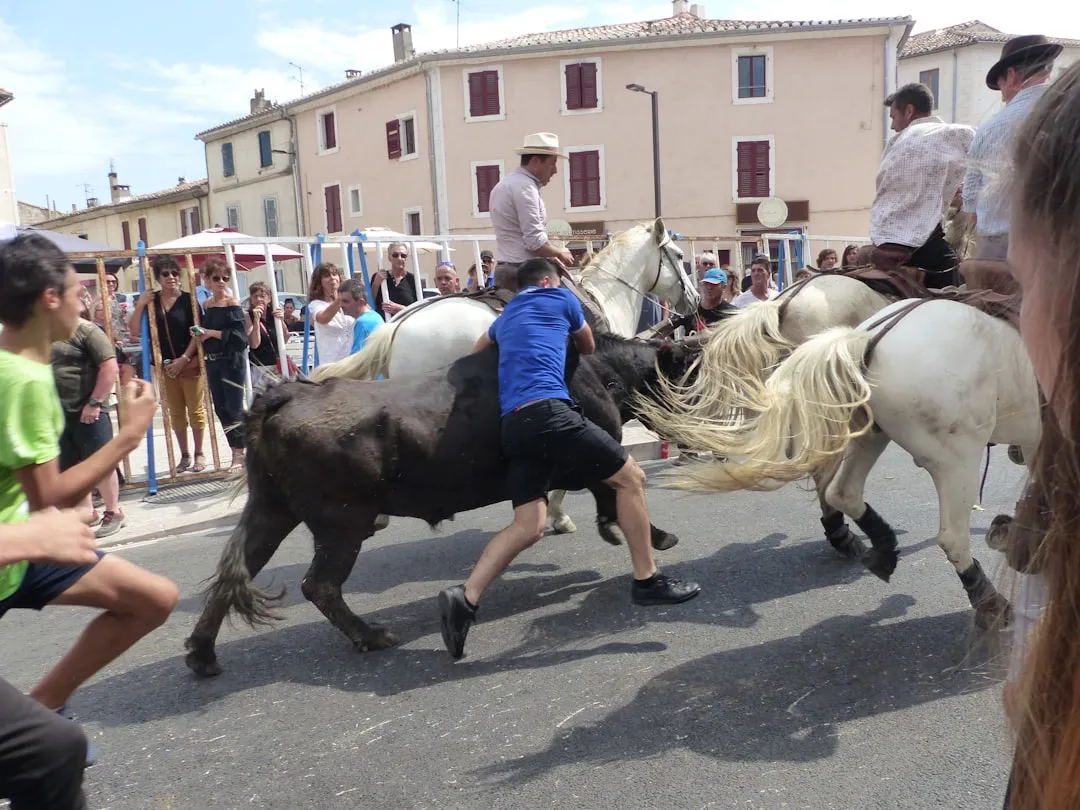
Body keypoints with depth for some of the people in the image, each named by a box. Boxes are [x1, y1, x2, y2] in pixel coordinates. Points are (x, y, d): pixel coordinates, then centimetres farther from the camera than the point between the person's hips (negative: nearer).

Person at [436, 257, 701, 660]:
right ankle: (647, 581, 8)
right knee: (631, 477, 4)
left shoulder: (504, 318, 31)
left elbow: (478, 352, 51)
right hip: (549, 411, -7)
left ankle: (465, 596, -13)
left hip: (513, 425, 7)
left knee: (528, 525, 2)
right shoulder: (561, 298, 16)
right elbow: (589, 348, 32)